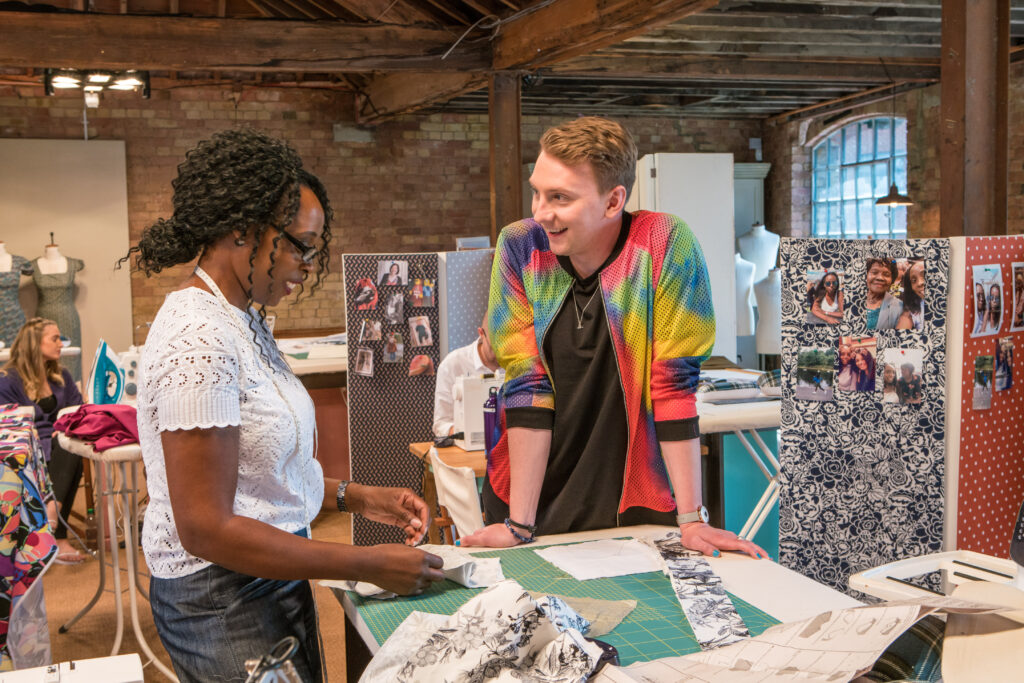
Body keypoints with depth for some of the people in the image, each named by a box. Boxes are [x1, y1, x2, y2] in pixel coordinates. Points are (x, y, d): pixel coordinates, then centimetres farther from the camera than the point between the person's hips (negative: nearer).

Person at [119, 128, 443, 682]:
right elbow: (206, 529, -25)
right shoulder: (200, 337, -23)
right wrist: (368, 565, -22)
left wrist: (358, 498, 5)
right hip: (225, 606, -9)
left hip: (270, 578, 9)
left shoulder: (240, 320, 7)